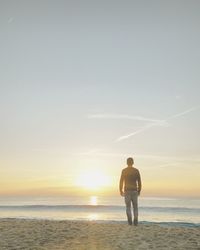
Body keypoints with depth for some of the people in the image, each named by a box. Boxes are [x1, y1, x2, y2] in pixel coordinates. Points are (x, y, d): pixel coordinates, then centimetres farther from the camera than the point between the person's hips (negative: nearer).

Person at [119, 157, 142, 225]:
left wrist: (121, 191, 5)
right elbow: (139, 182, 2)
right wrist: (139, 191, 11)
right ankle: (135, 221, 0)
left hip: (127, 191, -1)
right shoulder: (136, 170, 1)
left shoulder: (124, 170, -3)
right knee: (135, 207, 9)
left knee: (128, 207, 4)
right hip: (134, 191, 1)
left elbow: (121, 181, -4)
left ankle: (130, 221, -5)